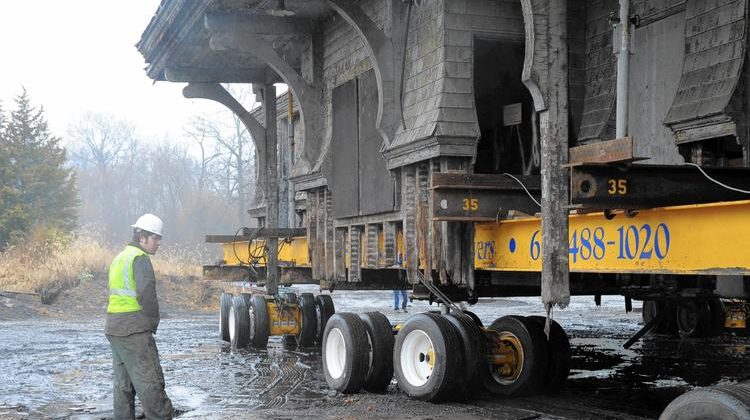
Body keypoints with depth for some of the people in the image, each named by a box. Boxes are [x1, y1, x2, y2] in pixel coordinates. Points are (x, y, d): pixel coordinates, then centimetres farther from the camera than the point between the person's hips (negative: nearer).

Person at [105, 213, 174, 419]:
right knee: (150, 382, -9)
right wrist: (154, 322, -7)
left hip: (113, 328, 10)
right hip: (134, 330, -10)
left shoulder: (120, 257, 19)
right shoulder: (140, 258, -11)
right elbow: (147, 294, -22)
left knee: (123, 384, 13)